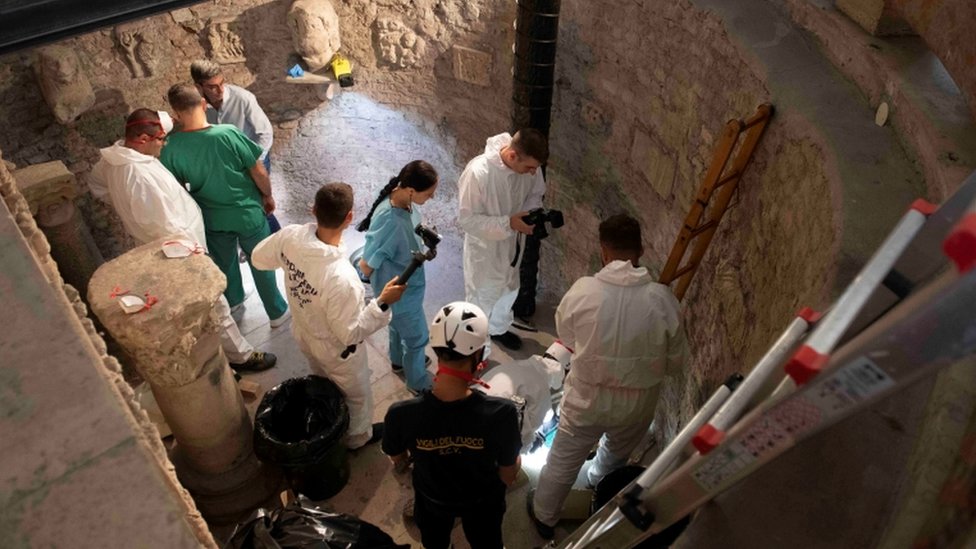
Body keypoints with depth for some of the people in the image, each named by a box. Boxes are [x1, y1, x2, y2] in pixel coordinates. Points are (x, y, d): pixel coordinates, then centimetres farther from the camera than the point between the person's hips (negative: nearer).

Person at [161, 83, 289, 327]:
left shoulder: (171, 149, -17)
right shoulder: (229, 133, -26)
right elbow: (259, 173, -17)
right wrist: (268, 195, 2)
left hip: (212, 218, 3)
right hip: (247, 212, -3)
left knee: (224, 261, 28)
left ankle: (233, 300, 53)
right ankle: (277, 312, 32)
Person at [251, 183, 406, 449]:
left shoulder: (290, 236, -26)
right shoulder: (341, 278, -44)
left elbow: (259, 258, -3)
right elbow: (350, 334, -30)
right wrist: (382, 303, -29)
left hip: (303, 333, 6)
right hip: (336, 350, -6)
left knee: (324, 382, 37)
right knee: (356, 395, 26)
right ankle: (358, 437, 54)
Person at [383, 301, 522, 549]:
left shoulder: (402, 414, -36)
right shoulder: (501, 413, -39)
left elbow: (398, 461, -12)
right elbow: (508, 476, -20)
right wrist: (515, 461, 3)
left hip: (432, 499, 1)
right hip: (483, 500, -1)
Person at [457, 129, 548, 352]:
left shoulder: (528, 165, -17)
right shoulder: (478, 171, -35)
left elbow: (536, 193, 3)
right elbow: (467, 219, -28)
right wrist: (508, 223, -34)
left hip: (512, 242, 6)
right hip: (485, 246, -6)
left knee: (509, 289, 28)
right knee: (482, 297, 15)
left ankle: (498, 328, 56)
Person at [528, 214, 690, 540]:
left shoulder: (582, 291, -22)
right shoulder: (662, 299, -20)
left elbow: (566, 336, -2)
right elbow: (675, 361, -8)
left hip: (587, 397, -2)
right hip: (638, 403, 2)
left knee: (563, 461, 22)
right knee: (617, 453, 33)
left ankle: (544, 517, 43)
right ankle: (600, 483, 62)